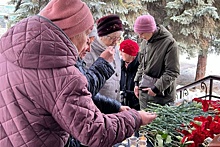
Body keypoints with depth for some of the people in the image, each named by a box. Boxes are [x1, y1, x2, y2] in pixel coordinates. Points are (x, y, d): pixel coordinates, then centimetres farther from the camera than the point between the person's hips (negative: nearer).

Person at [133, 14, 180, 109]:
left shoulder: (169, 43, -15)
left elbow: (172, 72, -16)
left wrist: (156, 88, -18)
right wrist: (137, 82, 11)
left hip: (161, 95, -7)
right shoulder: (148, 42, 8)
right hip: (143, 92, 7)